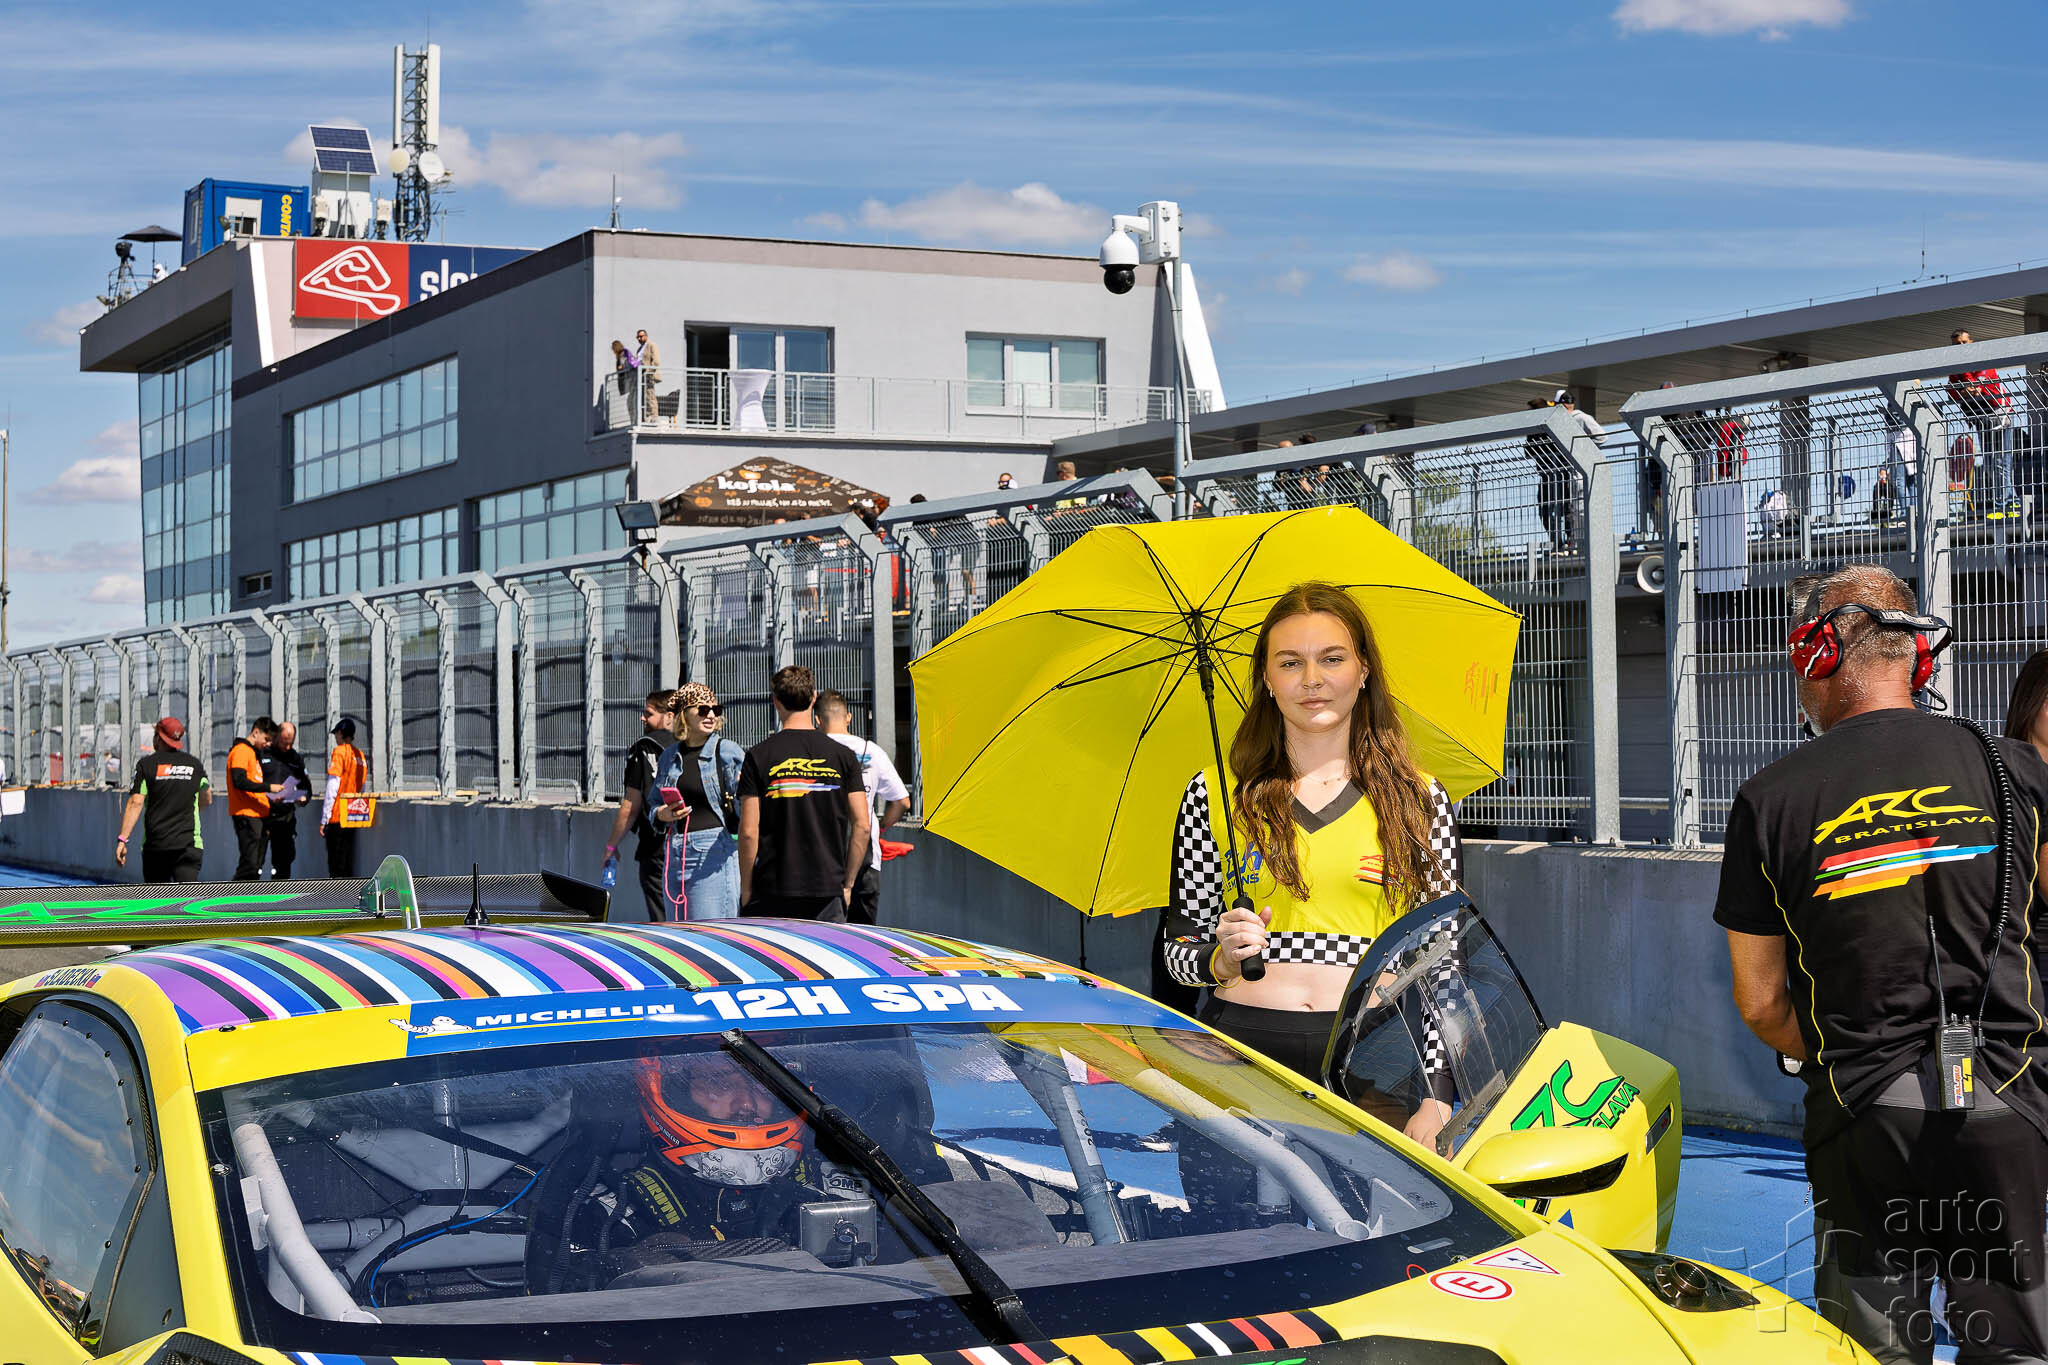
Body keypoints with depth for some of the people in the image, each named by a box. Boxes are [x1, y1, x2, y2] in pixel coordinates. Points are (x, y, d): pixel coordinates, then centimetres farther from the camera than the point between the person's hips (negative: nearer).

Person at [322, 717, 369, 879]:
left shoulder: (339, 752, -8)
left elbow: (332, 789, -13)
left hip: (337, 817, -7)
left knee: (336, 866, -6)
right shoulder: (361, 756, 13)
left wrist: (324, 819, -11)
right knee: (348, 864, 11)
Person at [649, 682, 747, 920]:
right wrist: (662, 814, 1)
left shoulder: (728, 752, 0)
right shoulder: (669, 757, 14)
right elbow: (654, 805, 23)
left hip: (714, 854, -5)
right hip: (674, 854, 5)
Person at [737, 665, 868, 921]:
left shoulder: (758, 757, -2)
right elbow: (861, 826, 0)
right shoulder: (842, 756, 3)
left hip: (771, 894, -2)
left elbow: (748, 832, -6)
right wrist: (847, 884, 8)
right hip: (827, 890, 2)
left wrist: (746, 891, 3)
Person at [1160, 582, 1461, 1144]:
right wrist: (1224, 959, -12)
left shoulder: (1421, 801, 8)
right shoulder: (1212, 796, 8)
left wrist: (1438, 1101, -2)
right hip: (1244, 1050, 0)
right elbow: (1178, 951, 11)